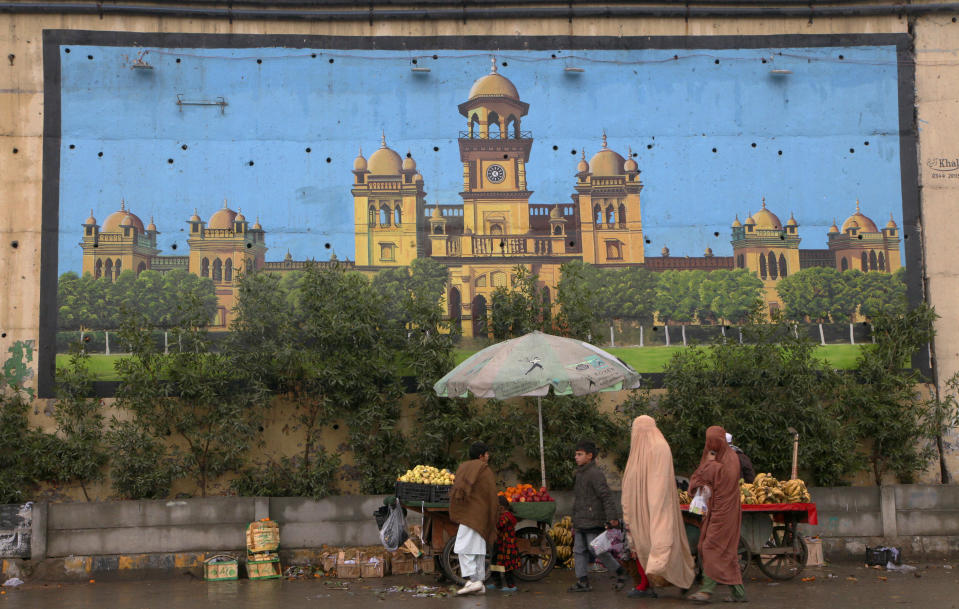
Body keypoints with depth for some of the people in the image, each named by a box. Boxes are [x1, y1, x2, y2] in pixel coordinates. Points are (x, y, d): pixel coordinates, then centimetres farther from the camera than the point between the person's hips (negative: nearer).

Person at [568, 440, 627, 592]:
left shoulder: (595, 474, -11)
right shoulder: (580, 474, 18)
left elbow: (606, 496, -18)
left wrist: (613, 517, -26)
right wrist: (575, 524, 25)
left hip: (593, 522, -9)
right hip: (581, 522, 9)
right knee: (579, 551, 4)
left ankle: (620, 571, 8)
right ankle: (583, 581, 5)